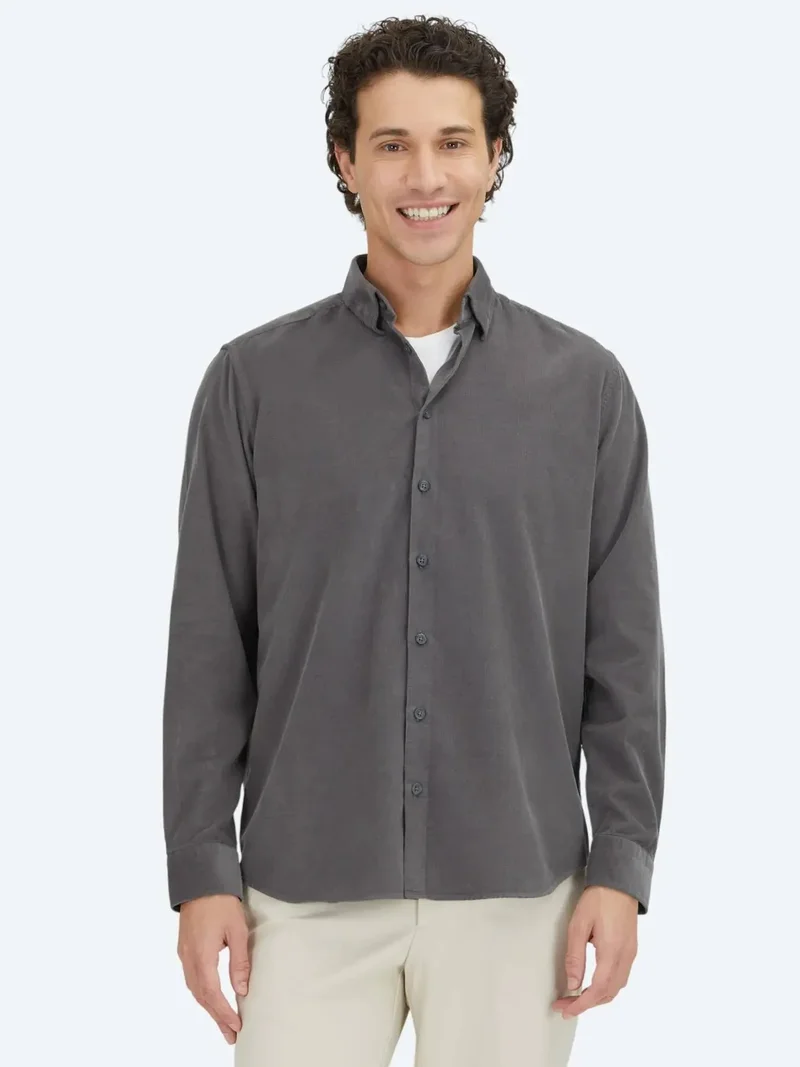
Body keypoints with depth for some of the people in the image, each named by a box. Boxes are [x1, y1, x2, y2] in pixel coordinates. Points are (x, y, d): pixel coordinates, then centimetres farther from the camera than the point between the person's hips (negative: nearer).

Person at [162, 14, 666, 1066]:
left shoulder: (585, 386, 3)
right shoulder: (254, 380, 1)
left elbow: (623, 652, 4)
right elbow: (210, 646, 2)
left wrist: (622, 865, -2)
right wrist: (201, 870, -2)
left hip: (516, 889, 1)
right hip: (309, 889, 0)